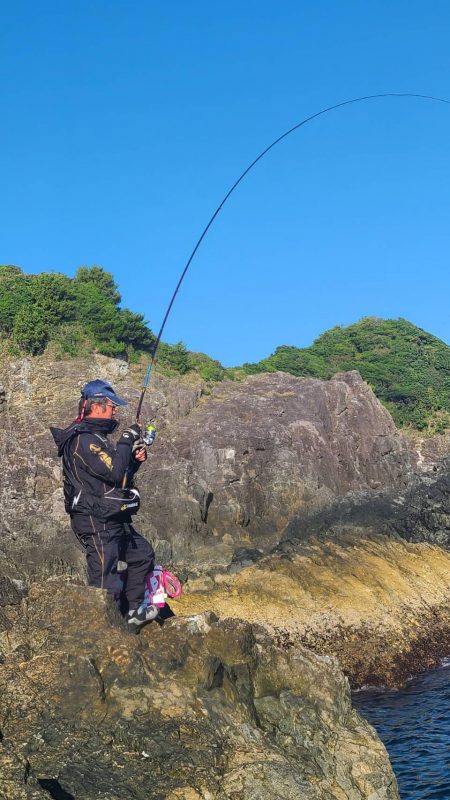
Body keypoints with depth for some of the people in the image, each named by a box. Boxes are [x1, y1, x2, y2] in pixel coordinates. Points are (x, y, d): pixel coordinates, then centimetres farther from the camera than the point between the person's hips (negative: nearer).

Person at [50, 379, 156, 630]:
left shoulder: (97, 437, 16)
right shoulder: (83, 439, -17)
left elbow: (122, 473, 22)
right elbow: (115, 472, -25)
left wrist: (135, 458, 4)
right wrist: (128, 440, -14)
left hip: (114, 519, 11)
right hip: (96, 522, -11)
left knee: (142, 553, 22)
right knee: (107, 579, -9)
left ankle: (132, 611, 30)